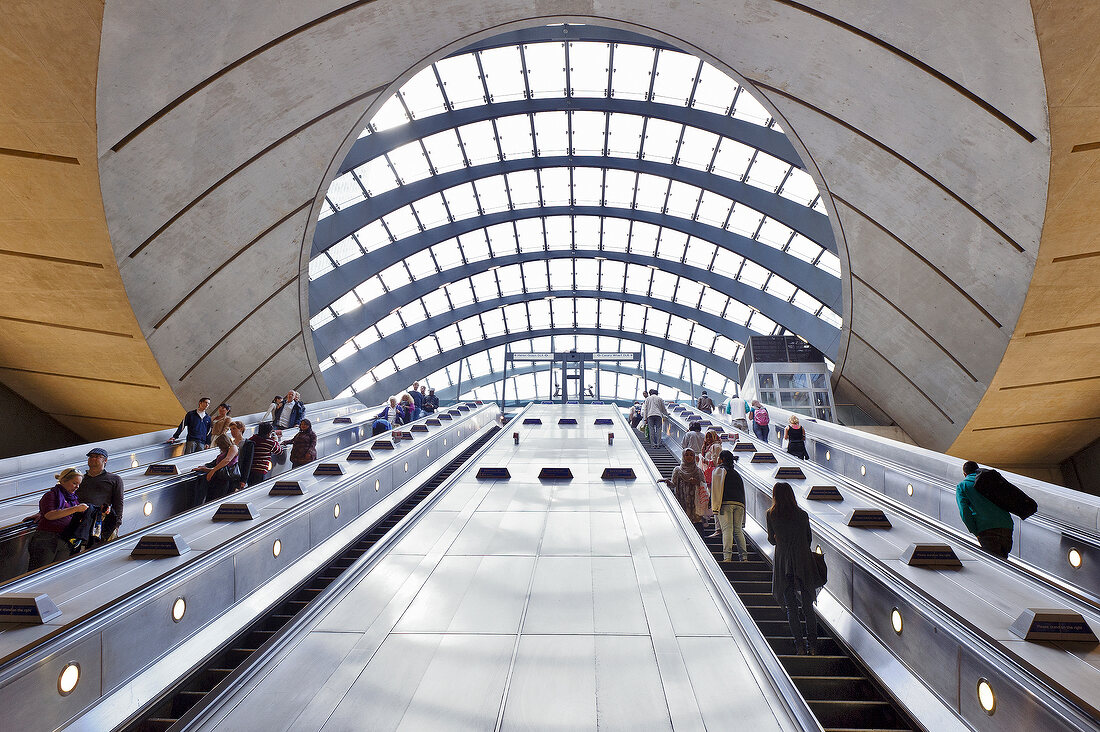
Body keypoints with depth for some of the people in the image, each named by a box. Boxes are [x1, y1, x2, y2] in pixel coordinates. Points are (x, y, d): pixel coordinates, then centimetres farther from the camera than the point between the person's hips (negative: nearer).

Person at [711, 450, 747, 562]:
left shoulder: (719, 470, 8)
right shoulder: (737, 474, 27)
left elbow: (716, 488, -4)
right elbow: (742, 491, 24)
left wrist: (715, 506, -8)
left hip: (726, 503, -6)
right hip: (739, 504, 6)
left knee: (727, 529, -11)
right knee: (738, 530, 8)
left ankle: (727, 557, -18)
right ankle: (744, 557, 1)